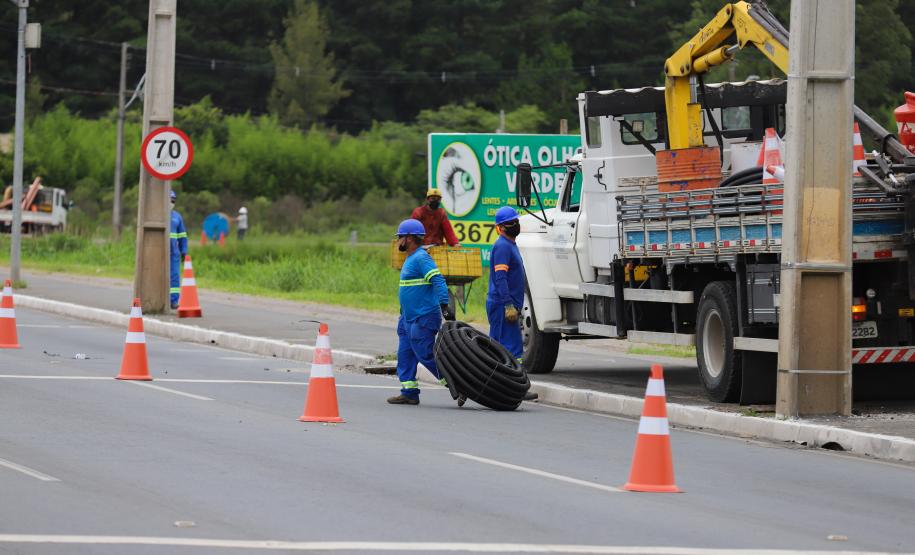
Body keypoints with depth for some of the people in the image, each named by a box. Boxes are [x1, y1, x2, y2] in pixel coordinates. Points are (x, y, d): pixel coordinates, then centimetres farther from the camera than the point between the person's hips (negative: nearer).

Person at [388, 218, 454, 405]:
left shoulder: (421, 258, -15)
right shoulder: (411, 259, 17)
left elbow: (438, 281, -24)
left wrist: (444, 306, -33)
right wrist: (403, 315, 29)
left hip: (423, 319, -11)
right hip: (410, 318, 11)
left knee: (425, 354, -9)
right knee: (405, 355, 9)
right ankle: (409, 393, 12)